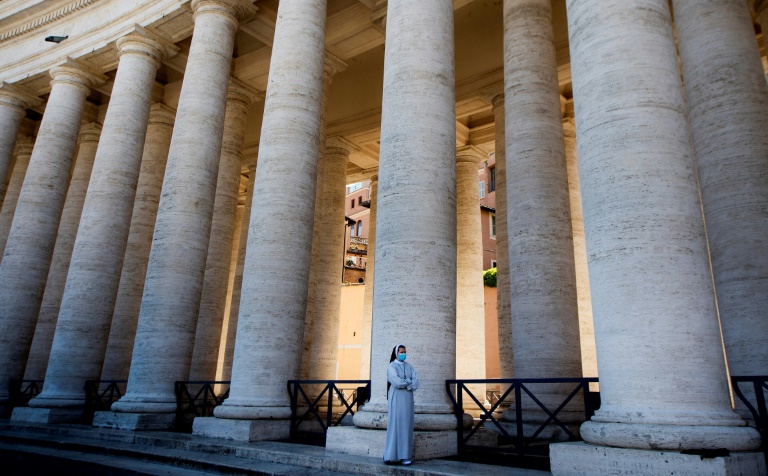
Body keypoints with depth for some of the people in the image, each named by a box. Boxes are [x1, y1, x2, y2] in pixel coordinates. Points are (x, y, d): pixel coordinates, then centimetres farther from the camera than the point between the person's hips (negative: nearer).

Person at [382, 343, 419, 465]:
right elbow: (397, 382, -18)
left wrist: (403, 384, -12)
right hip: (396, 399, -4)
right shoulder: (391, 367, -3)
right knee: (395, 425, -6)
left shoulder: (410, 367, 12)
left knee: (406, 425, 2)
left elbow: (416, 384, 1)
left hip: (408, 399, 4)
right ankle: (392, 455, -1)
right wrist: (409, 381, -5)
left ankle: (405, 455, 4)